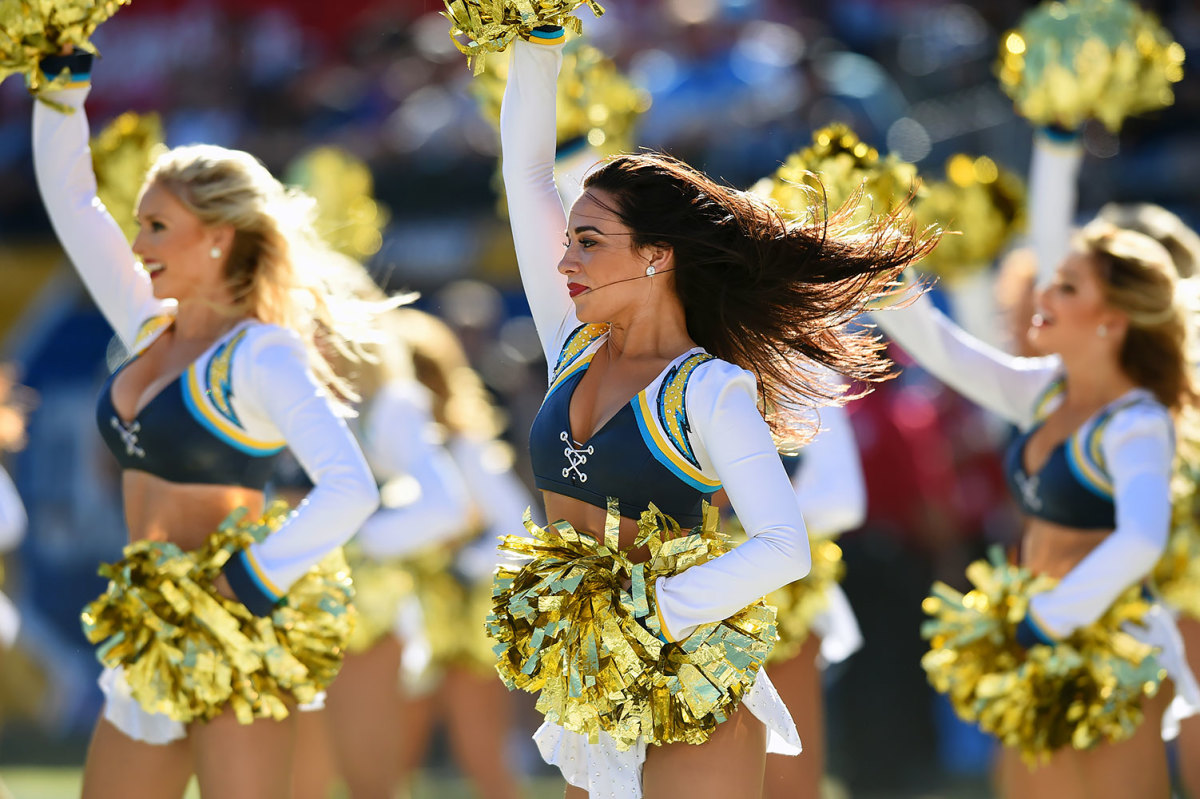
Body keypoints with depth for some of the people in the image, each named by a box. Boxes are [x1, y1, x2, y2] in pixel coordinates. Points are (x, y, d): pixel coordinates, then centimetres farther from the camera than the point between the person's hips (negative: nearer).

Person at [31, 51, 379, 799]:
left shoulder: (260, 356, -13)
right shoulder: (150, 328, 10)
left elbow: (351, 489, -26)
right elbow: (67, 191, 17)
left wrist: (251, 586, -24)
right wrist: (64, 73, 10)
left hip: (233, 642, -8)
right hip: (148, 638, 8)